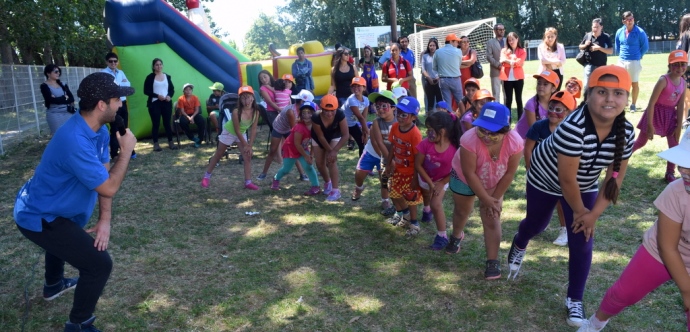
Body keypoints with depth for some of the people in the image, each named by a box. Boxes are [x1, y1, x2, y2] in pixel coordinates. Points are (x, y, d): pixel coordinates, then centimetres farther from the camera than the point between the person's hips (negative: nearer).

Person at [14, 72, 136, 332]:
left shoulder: (99, 130, -5)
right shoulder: (76, 141, -35)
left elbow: (104, 175, -3)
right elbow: (109, 187, -32)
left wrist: (105, 220, -8)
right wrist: (126, 151, -20)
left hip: (48, 206, 11)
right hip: (39, 217, -10)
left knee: (64, 238, 39)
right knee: (99, 264, -13)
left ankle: (54, 284, 68)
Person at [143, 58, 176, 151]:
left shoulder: (167, 76, 10)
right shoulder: (150, 77, -1)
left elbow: (172, 89, 12)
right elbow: (146, 91, -5)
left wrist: (169, 96, -9)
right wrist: (157, 95, -16)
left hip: (166, 103, 3)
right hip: (154, 103, -3)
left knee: (167, 123, 7)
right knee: (156, 124, 0)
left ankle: (170, 142, 14)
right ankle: (156, 144, 8)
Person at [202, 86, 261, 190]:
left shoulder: (256, 111, -22)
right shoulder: (236, 112, -35)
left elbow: (253, 129, -14)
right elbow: (237, 130, -27)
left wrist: (250, 145, -17)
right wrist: (245, 145, -21)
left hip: (242, 133, 4)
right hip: (229, 132, -4)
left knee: (247, 156, -5)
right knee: (218, 155, 8)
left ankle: (248, 182, 0)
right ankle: (207, 176, 24)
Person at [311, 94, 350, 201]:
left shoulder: (340, 115, -37)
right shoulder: (316, 118, -38)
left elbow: (346, 135, -30)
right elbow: (320, 137, -25)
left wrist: (334, 151, -33)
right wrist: (329, 150, -22)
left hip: (334, 137, -1)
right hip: (318, 139, 2)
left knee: (331, 161, -18)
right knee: (319, 163, 6)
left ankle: (336, 190, -12)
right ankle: (327, 182, 36)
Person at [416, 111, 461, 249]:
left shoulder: (454, 149, -34)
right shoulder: (426, 144, -31)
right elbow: (418, 164, -22)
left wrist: (441, 183, -25)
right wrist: (430, 183, -23)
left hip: (441, 180, -3)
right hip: (425, 178, 3)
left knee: (436, 204, -15)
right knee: (426, 195, 29)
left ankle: (442, 236, 0)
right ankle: (426, 209, 66)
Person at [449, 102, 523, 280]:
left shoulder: (514, 142, -33)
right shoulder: (470, 139, -41)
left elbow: (509, 173, -20)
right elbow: (469, 174, -32)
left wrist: (495, 198, -16)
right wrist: (486, 199, -26)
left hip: (494, 182, 1)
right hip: (464, 178, -1)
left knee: (492, 219, -5)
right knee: (462, 211, 21)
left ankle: (493, 261, 6)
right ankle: (456, 236, 52)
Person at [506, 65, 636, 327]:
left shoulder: (626, 132, -21)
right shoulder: (573, 127, -39)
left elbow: (615, 177, -10)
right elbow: (567, 179, -30)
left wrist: (594, 214, -12)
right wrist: (579, 211, -16)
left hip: (584, 187, 4)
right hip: (545, 179, -3)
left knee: (582, 243, -1)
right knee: (536, 223, 19)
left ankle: (575, 300, 18)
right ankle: (519, 245, 56)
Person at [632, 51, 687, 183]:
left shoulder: (683, 83, -2)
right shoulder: (663, 80, -21)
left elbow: (680, 106, 3)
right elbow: (651, 103, -21)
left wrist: (679, 126, -1)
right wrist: (650, 125, -21)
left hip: (671, 116, 5)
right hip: (656, 113, -5)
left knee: (675, 146, 3)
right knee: (641, 142, 7)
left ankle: (670, 174, 17)